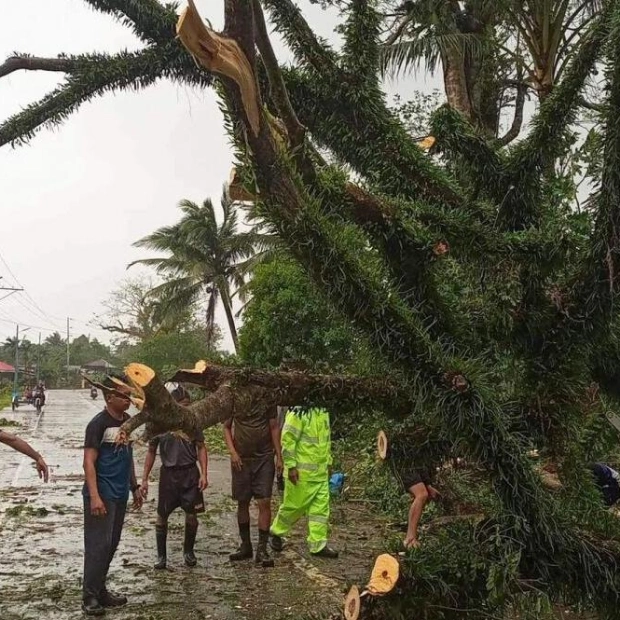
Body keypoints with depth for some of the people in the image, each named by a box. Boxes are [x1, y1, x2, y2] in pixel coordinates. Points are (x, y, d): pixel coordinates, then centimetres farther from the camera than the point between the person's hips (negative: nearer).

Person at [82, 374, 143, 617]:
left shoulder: (128, 421, 9)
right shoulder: (98, 423, -13)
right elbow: (89, 462, -15)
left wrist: (134, 487, 17)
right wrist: (94, 496, -22)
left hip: (120, 494, 7)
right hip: (102, 495, -7)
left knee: (112, 544, 13)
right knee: (98, 544, -4)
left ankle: (100, 590, 24)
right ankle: (89, 596, 6)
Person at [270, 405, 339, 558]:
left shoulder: (323, 411, 8)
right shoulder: (299, 411, -19)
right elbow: (288, 438, -20)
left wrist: (328, 461, 18)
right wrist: (291, 466, -19)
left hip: (320, 470, 7)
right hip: (301, 471, -7)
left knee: (321, 507, 7)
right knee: (295, 505, 6)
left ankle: (318, 545, 15)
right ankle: (276, 532, 29)